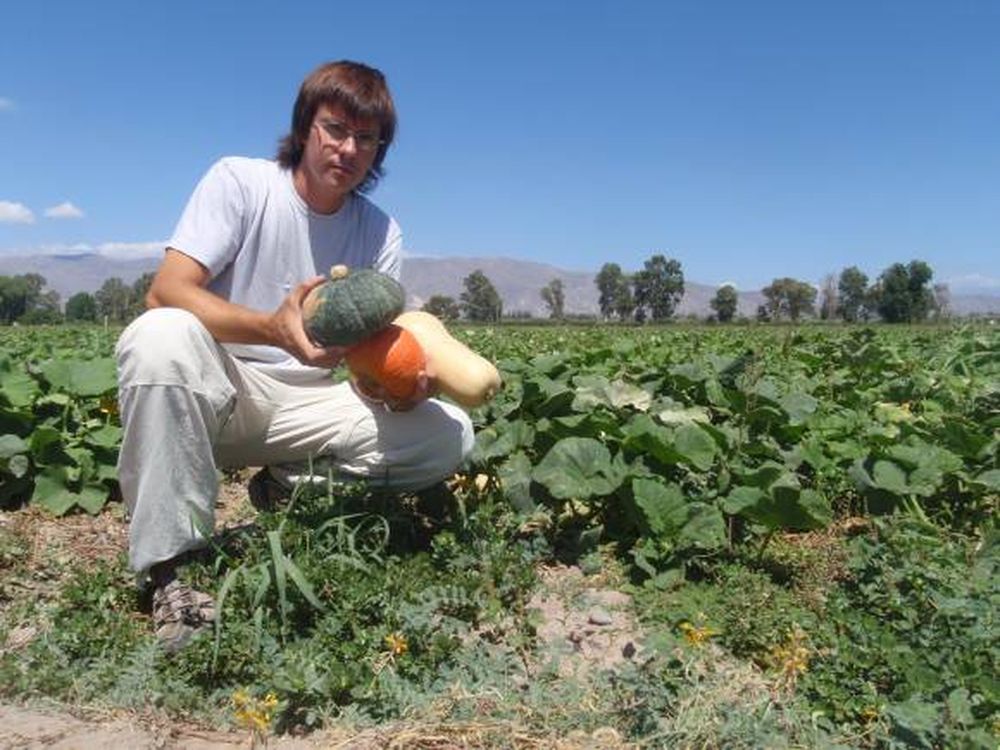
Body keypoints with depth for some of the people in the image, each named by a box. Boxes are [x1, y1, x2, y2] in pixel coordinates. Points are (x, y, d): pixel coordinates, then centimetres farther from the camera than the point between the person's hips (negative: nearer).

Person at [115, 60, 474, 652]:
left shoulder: (381, 232, 0)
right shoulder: (240, 181, -9)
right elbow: (167, 292, -22)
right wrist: (275, 328, -40)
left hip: (307, 404, 3)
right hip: (211, 395, -2)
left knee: (449, 433, -15)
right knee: (163, 335, -37)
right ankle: (170, 568, -25)